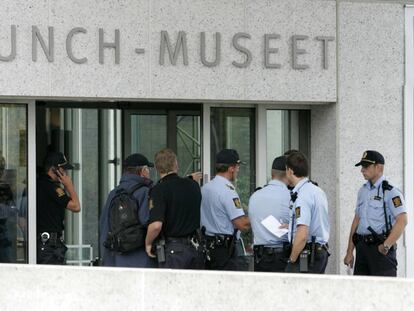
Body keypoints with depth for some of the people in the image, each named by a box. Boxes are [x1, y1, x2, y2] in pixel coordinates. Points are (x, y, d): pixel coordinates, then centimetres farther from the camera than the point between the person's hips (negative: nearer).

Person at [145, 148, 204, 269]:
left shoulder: (159, 190, -13)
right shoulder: (193, 185, 6)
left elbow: (156, 225, -22)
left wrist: (148, 243, -5)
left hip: (172, 249, -6)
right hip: (195, 247, 6)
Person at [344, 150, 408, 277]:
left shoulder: (390, 192, -6)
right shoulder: (362, 191, 17)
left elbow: (402, 221, -16)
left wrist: (386, 246, -20)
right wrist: (350, 252, 15)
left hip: (380, 248, -7)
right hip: (362, 247, 7)